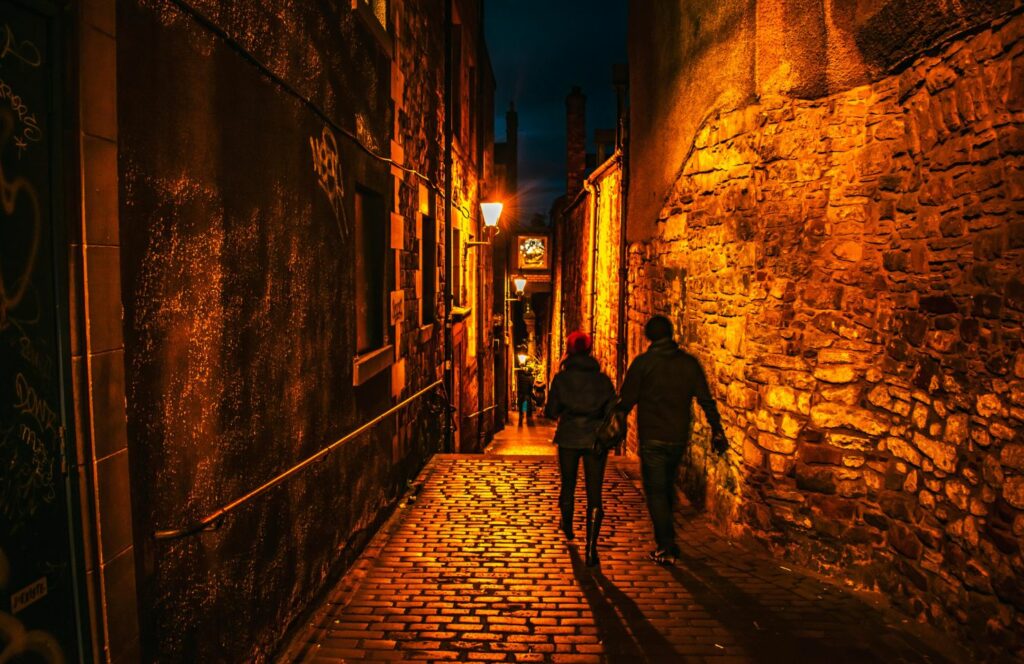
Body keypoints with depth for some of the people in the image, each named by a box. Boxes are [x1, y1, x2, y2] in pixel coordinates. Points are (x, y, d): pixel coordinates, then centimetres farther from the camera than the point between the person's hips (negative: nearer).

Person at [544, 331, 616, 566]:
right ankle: (591, 548, -10)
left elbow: (551, 412, -3)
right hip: (595, 440, 0)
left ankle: (567, 527, 45)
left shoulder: (561, 378, -3)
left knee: (568, 486, 22)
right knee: (594, 494, 0)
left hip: (568, 439, 0)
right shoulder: (602, 379, 0)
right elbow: (612, 411, -3)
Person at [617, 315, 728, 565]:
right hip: (679, 438, 5)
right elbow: (706, 400, 1)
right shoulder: (689, 362, 2)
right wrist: (717, 431, 7)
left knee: (655, 492, 3)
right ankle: (667, 538, 32)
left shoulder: (643, 362, -8)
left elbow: (626, 401, -7)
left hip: (652, 439, -5)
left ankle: (666, 549, 3)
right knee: (667, 487, 22)